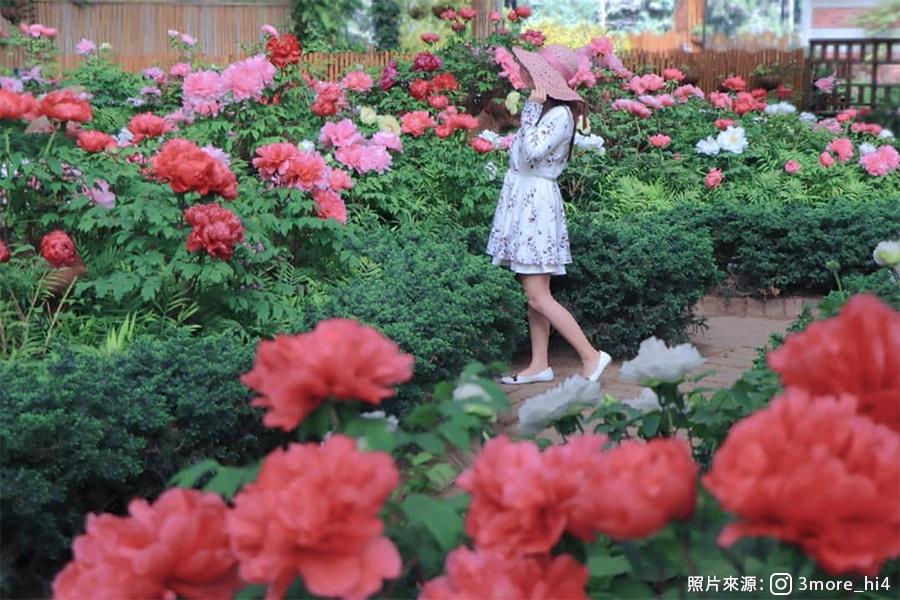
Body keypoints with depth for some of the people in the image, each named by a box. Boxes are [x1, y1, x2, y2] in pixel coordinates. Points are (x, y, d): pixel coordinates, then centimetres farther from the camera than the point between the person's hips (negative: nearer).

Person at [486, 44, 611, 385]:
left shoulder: (559, 114, -16)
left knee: (538, 296, -9)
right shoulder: (539, 106, 10)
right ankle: (539, 365, 18)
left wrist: (534, 109, -23)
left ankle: (591, 356, -4)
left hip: (536, 200, -10)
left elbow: (534, 150, -30)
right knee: (534, 292, 12)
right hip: (522, 195, 10)